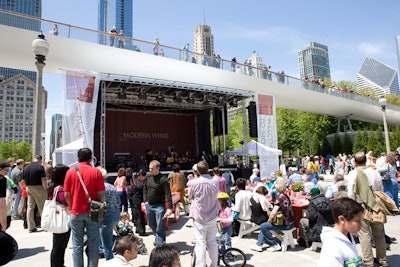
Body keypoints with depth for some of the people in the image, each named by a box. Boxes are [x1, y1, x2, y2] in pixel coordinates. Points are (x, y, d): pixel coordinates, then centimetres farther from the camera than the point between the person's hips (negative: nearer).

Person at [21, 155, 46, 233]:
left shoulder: (25, 168, 8)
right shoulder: (40, 167, -11)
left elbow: (23, 180, 11)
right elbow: (43, 180, -15)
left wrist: (27, 187, 18)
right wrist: (45, 189, -7)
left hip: (29, 188, 6)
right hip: (38, 188, -6)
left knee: (30, 207, 9)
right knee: (42, 207, 2)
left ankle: (31, 227, 12)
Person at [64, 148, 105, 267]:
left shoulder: (71, 171, -2)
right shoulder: (96, 172, -7)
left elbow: (66, 195, -2)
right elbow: (101, 194, -8)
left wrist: (72, 207, 13)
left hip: (76, 212, 1)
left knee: (77, 244, 12)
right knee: (93, 243, 9)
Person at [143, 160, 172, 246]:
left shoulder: (163, 179, -17)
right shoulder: (148, 177, 2)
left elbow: (168, 194, -19)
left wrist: (169, 207, -24)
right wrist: (145, 200, 7)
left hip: (159, 206, -6)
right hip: (149, 205, 7)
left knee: (160, 227, -2)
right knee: (151, 224, 22)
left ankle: (159, 244, 11)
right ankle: (158, 237, 46)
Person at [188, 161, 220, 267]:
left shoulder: (194, 182, -17)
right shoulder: (215, 181, -7)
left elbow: (190, 196, 0)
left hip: (199, 217, -3)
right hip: (212, 217, 4)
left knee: (201, 244, 4)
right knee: (212, 242, 17)